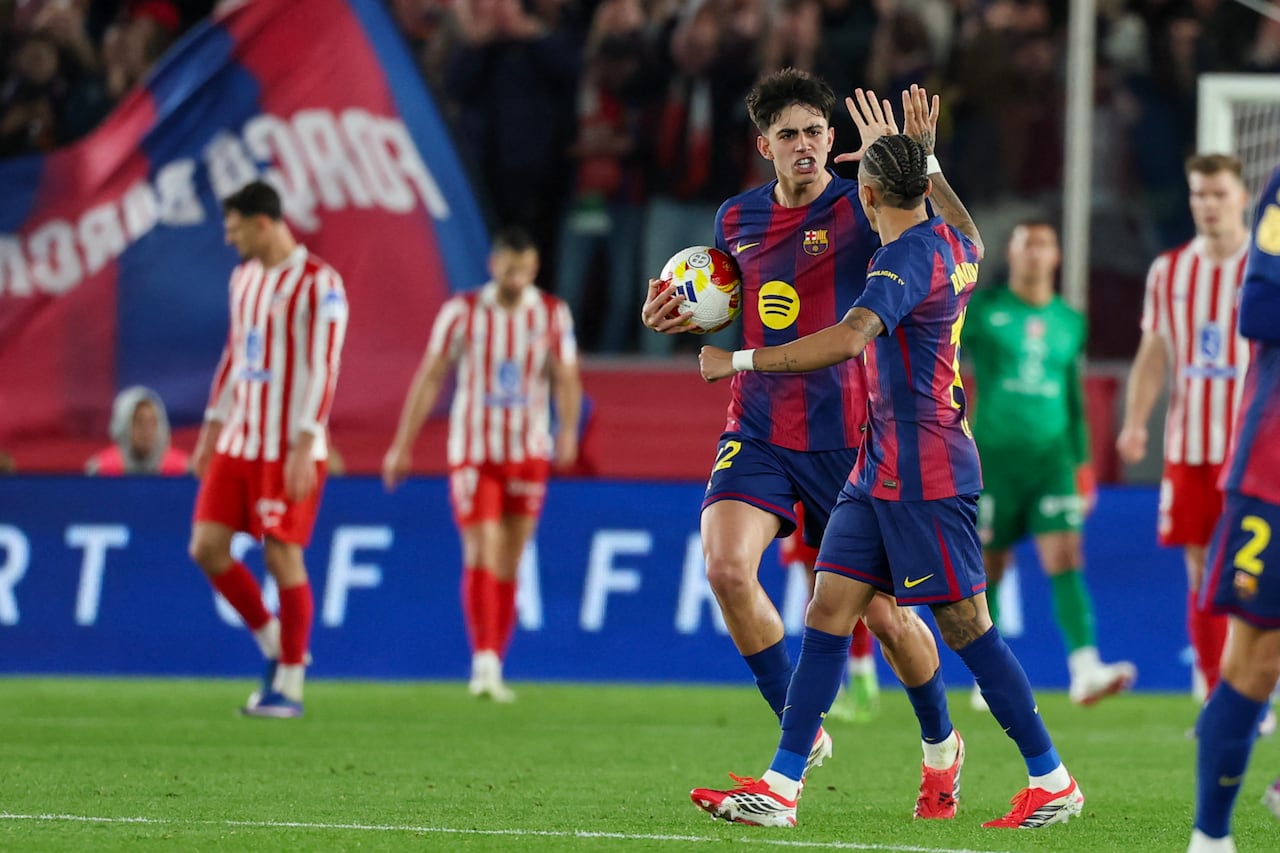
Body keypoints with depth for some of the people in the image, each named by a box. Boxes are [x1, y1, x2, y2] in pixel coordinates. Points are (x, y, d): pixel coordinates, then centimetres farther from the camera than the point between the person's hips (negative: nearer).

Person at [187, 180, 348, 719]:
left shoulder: (319, 284, -12)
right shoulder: (245, 277, 14)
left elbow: (322, 369, -16)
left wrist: (304, 446, -21)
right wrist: (212, 427, 21)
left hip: (290, 449, -8)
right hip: (239, 443, 8)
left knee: (282, 556, -6)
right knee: (207, 546, 0)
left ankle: (288, 685, 3)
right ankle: (274, 644, 17)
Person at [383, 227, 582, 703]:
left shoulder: (553, 315, 1)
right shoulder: (462, 312, -3)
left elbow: (566, 379, -4)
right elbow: (430, 377, 1)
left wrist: (568, 430, -24)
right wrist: (403, 445, 0)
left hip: (529, 454, 2)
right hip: (472, 450, -2)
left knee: (509, 567, 7)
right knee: (482, 553, -16)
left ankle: (493, 669, 15)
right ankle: (484, 661, -21)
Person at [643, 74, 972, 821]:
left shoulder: (859, 207, -7)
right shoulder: (737, 219, 8)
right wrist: (683, 316, 5)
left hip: (841, 436, -3)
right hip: (757, 430, 3)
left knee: (882, 610, 1)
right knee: (727, 568, -21)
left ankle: (941, 746, 29)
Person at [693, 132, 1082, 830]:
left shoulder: (909, 257, -18)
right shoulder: (954, 245, 10)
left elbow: (850, 339, -34)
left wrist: (741, 361, -30)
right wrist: (923, 155, 42)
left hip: (926, 474, -10)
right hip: (879, 467, 10)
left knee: (964, 626, -3)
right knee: (828, 612, 3)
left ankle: (1053, 781, 6)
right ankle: (780, 788, 0)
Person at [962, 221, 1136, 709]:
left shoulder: (1070, 322, 13)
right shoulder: (981, 309, 1)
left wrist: (1082, 462, 18)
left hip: (1052, 458, 2)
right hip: (995, 457, -2)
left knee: (1065, 558, -12)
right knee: (990, 566, 3)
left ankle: (1084, 668, -23)